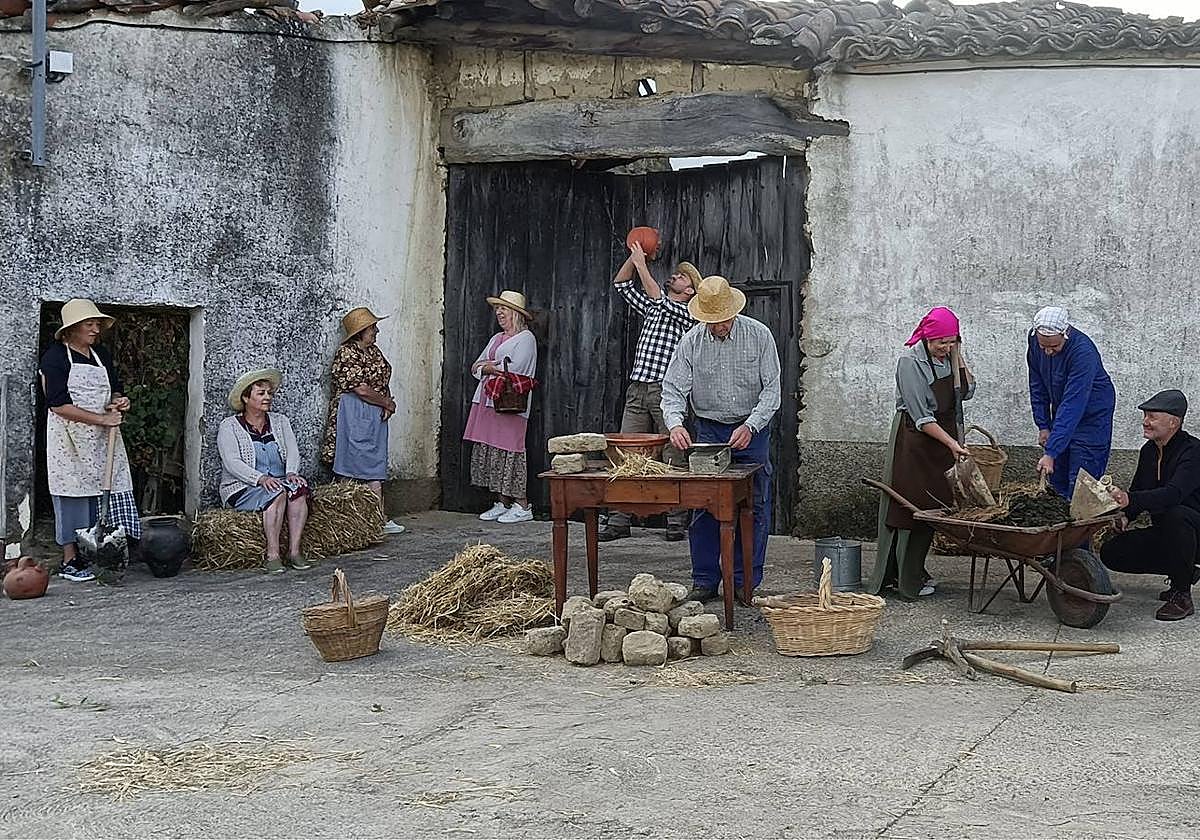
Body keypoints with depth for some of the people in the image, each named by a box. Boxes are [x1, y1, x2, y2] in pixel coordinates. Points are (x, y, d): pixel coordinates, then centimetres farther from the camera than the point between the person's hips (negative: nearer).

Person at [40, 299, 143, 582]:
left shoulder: (101, 355, 12)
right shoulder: (55, 357, -8)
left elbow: (114, 390, 24)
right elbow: (59, 405, -16)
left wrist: (118, 402, -2)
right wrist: (101, 419, -18)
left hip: (102, 440, 6)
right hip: (70, 439, -6)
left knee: (101, 493, 1)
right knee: (73, 495, -3)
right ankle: (70, 561, 4)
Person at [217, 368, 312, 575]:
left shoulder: (280, 421, 16)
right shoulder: (229, 426, 2)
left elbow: (292, 451, 5)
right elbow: (232, 463, -11)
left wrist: (291, 472, -18)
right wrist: (260, 478, -26)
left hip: (279, 482, 4)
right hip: (241, 489, -4)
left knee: (298, 487, -30)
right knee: (277, 493, -34)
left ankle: (294, 551, -32)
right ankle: (272, 555, -35)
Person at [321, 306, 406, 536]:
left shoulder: (373, 350, 14)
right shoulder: (347, 353, -13)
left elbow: (383, 381, 16)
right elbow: (361, 389, -18)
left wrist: (387, 405, -3)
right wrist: (388, 403, -7)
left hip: (375, 416, 9)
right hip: (354, 417, -9)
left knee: (375, 469, 7)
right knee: (351, 469, -6)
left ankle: (380, 519, 8)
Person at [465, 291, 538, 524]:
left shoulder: (525, 338, -3)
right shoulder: (496, 338, 22)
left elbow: (515, 369, -15)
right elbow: (476, 368, 17)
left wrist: (489, 367, -1)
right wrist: (491, 368, -5)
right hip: (487, 400, 8)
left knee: (509, 451, -9)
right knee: (489, 451, 6)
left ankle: (522, 506, -4)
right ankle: (502, 503, 12)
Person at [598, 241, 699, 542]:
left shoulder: (689, 313, 3)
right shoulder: (652, 308, 21)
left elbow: (659, 300, -13)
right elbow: (621, 283, 23)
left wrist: (642, 264, -10)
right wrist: (633, 257, 9)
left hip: (666, 391, -6)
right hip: (637, 389, 6)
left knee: (672, 459, -4)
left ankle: (676, 522, 1)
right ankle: (618, 521, -1)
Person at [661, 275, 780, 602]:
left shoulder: (759, 336, -9)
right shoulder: (690, 342, -6)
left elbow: (771, 390, -9)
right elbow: (673, 390, -7)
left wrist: (749, 426, -22)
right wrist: (675, 424, -27)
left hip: (752, 430, -1)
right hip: (709, 431, 1)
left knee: (753, 509, 0)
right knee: (704, 508, -2)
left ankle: (745, 584, 8)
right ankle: (704, 581, 7)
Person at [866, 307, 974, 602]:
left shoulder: (947, 357, 6)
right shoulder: (910, 361, -16)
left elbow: (966, 391, 5)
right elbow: (921, 417, -18)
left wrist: (957, 358, -4)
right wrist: (952, 443, -20)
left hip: (942, 438, 7)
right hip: (913, 441, -7)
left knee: (931, 507, 9)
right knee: (907, 507, -4)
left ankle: (915, 571, 19)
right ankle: (904, 580, 0)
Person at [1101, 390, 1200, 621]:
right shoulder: (1149, 451, 5)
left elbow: (1173, 494, -38)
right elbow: (1138, 490, 14)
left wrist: (1129, 500, -51)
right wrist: (1125, 515, -9)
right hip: (1165, 534, 8)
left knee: (1175, 515, -40)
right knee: (1111, 554, -6)